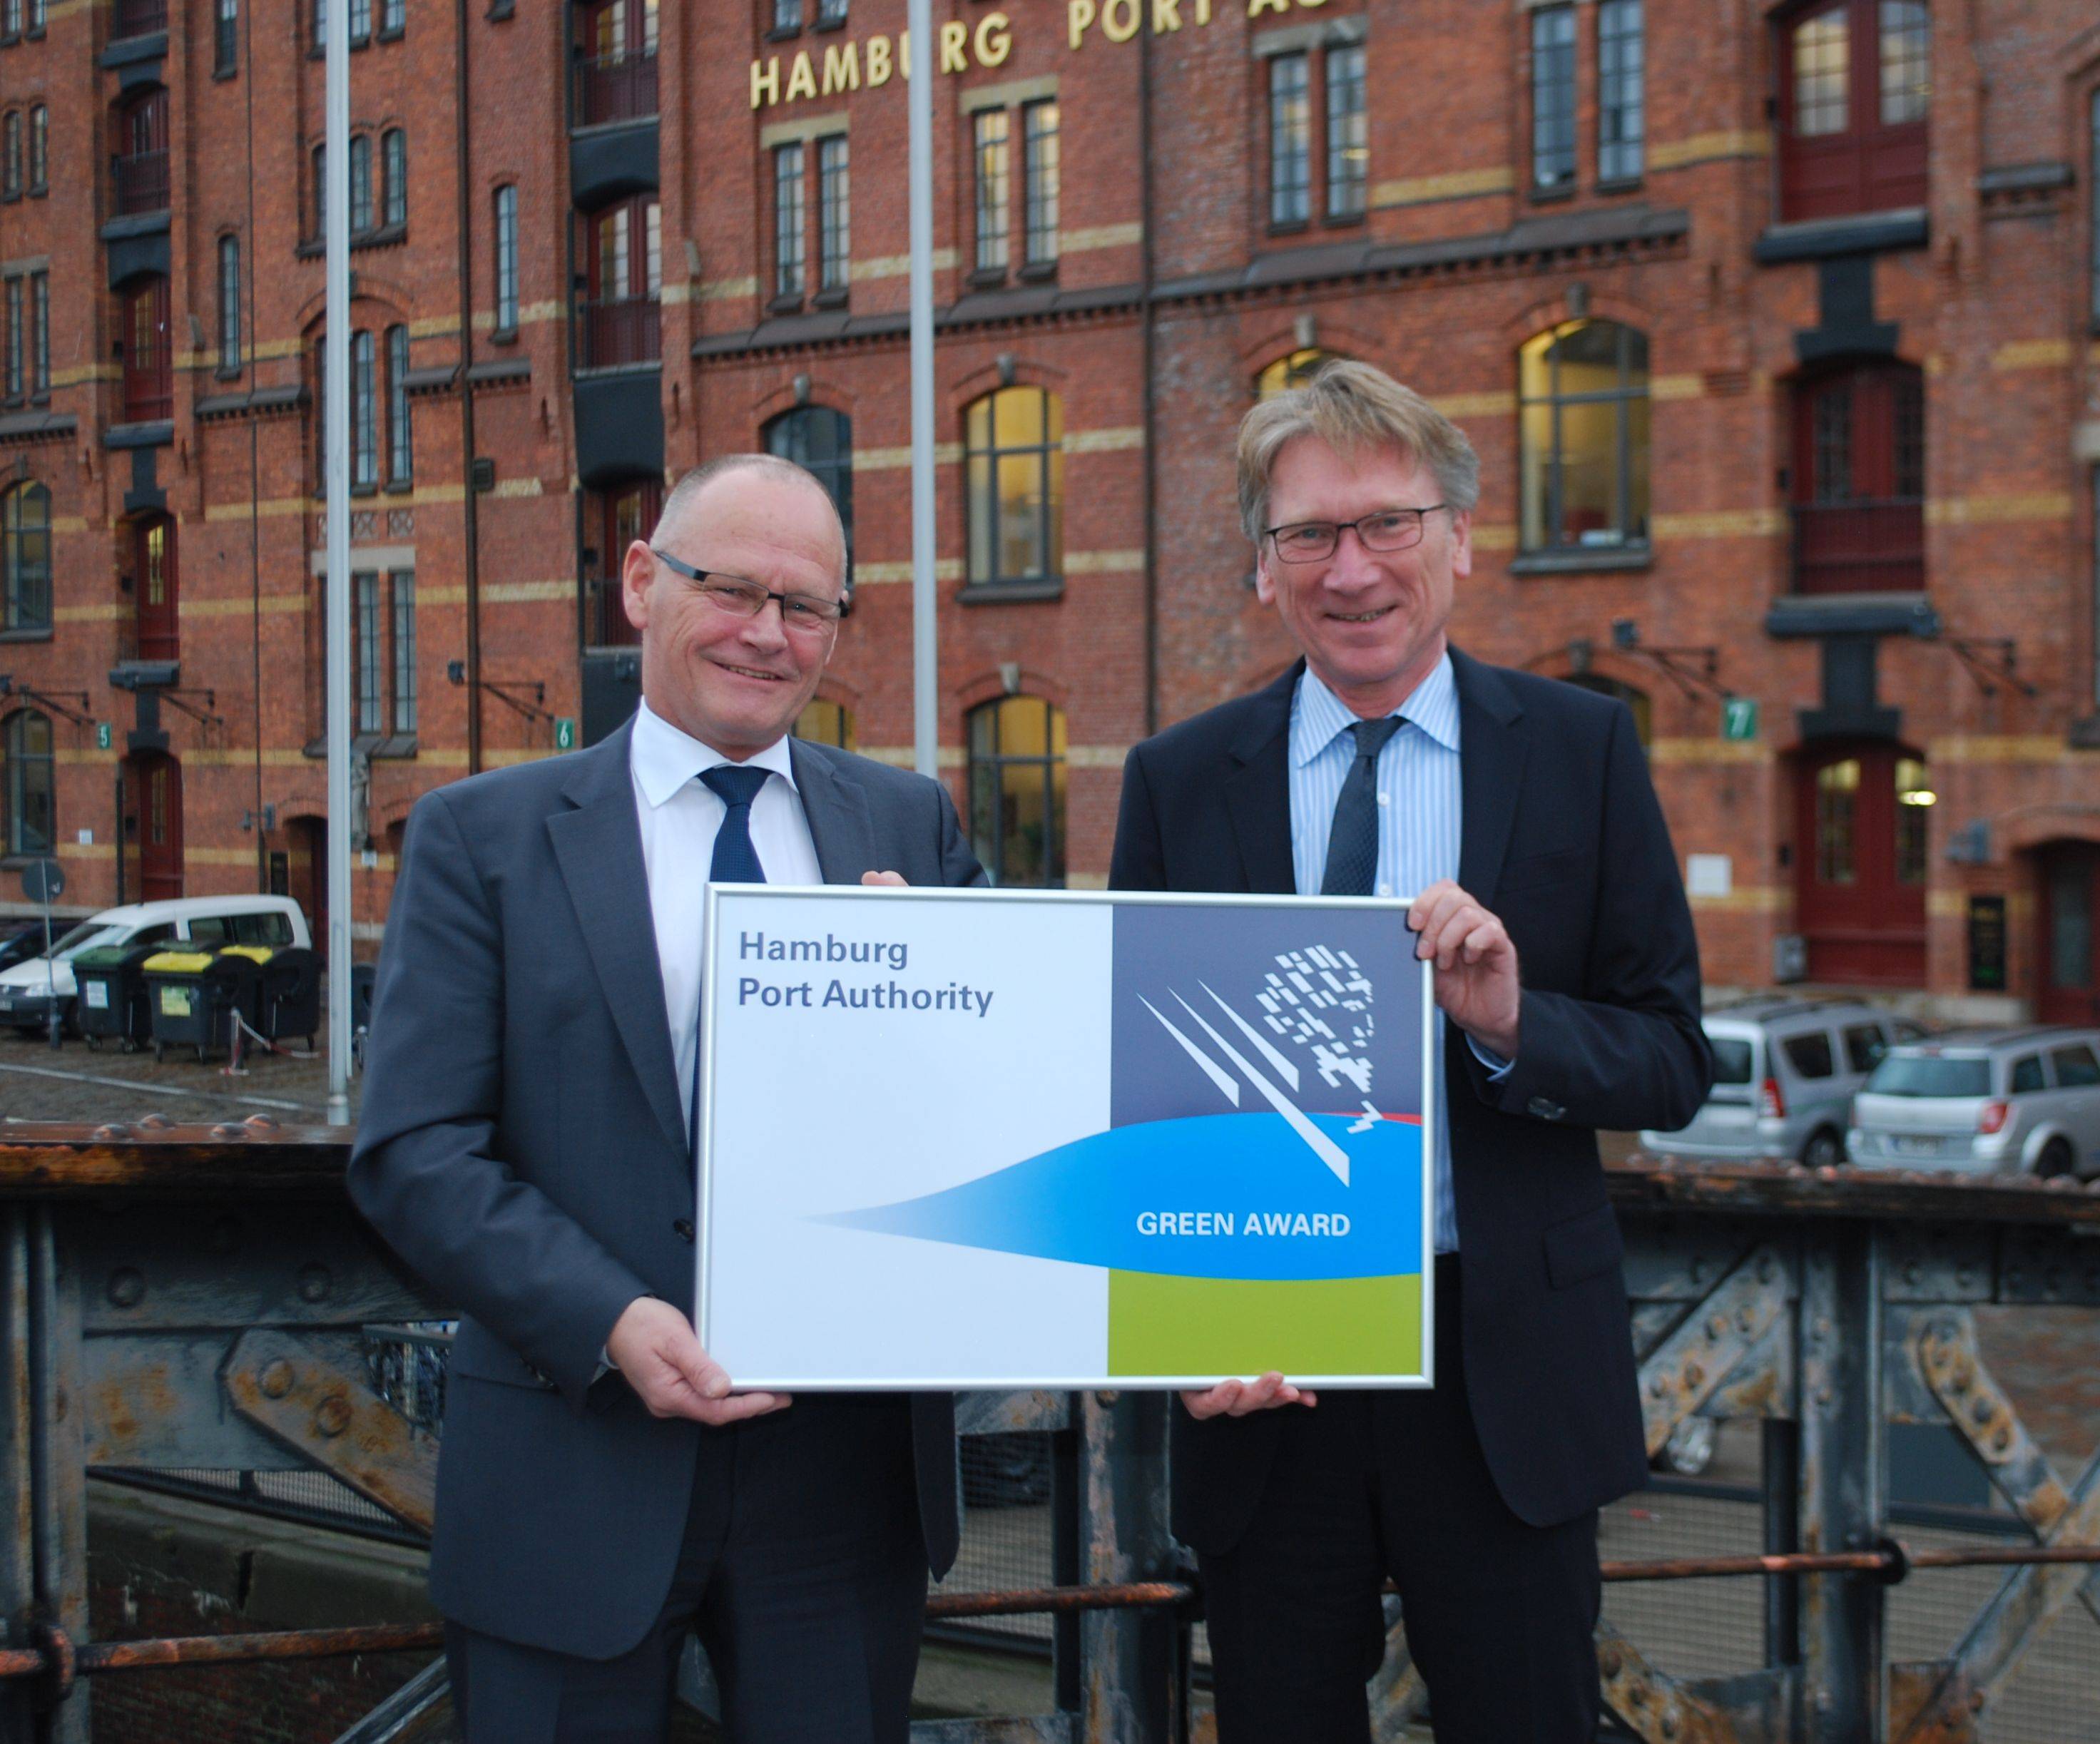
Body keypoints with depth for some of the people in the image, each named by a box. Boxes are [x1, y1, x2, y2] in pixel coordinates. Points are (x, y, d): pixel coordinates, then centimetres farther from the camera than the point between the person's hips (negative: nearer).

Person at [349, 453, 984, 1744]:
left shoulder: (911, 826, 9)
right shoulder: (482, 838, 1)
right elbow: (415, 1151, -6)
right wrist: (612, 1325, -19)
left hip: (848, 1469, 2)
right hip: (577, 1475, -2)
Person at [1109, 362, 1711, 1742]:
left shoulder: (1582, 750, 1)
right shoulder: (1178, 782, 3)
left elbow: (1674, 1065, -1)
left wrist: (1513, 1021, -21)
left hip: (1508, 1374, -1)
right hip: (1259, 1380, 1)